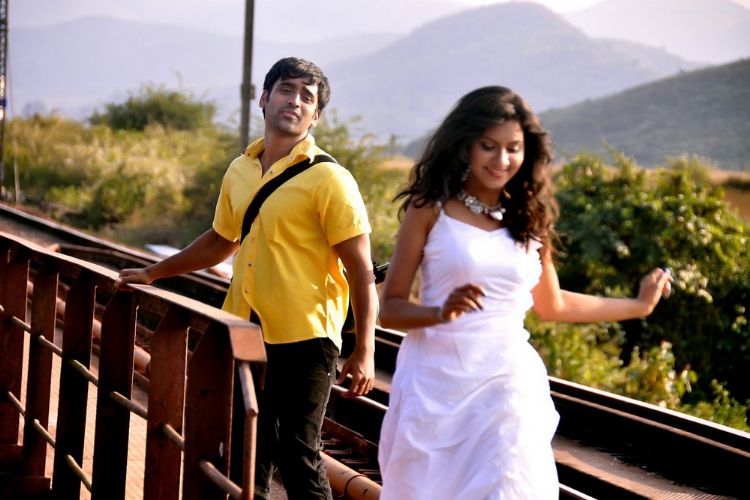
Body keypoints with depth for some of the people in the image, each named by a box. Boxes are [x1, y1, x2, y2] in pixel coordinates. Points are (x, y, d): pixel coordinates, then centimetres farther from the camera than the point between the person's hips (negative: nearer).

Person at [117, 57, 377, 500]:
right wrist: (153, 273, 30)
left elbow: (361, 271, -11)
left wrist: (364, 353, -17)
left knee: (299, 461, -4)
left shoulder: (328, 180, -9)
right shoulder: (241, 172, 10)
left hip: (303, 343, -6)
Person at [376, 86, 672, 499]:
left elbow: (551, 305, 23)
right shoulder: (430, 211, -3)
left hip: (505, 387, 3)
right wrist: (442, 311, -23)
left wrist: (638, 305, 28)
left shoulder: (530, 219, 8)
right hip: (436, 385, -2)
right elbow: (390, 308, -4)